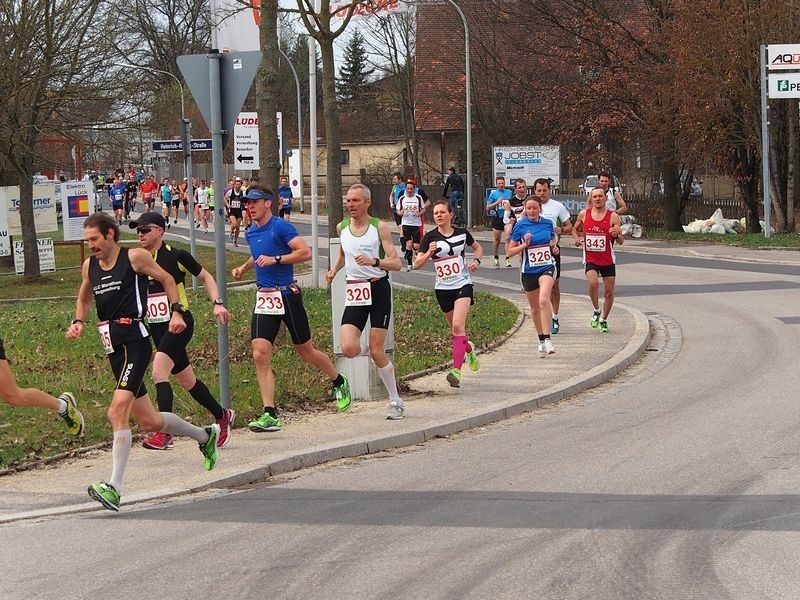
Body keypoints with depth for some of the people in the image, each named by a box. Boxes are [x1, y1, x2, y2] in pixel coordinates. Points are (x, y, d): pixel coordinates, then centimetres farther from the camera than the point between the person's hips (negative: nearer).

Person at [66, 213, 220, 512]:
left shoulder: (135, 257, -4)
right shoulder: (89, 266, 12)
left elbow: (166, 279, 8)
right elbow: (84, 298, 28)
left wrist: (176, 311, -2)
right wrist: (78, 322, 10)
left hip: (134, 342, -7)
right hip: (113, 348, 7)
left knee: (118, 413, -22)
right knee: (149, 421, 14)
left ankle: (114, 487, -26)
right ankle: (205, 435, 39)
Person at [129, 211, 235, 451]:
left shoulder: (176, 256, -7)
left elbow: (206, 277, 5)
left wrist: (217, 303, -5)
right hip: (156, 327, 6)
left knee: (159, 371, -24)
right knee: (186, 380, 13)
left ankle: (165, 432, -26)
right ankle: (222, 416, 34)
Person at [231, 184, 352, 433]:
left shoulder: (281, 227, -11)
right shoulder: (251, 233, 12)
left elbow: (306, 252, -20)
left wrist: (275, 259, -24)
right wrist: (244, 267, 17)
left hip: (287, 296, -6)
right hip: (264, 298, 6)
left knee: (306, 352, 8)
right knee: (260, 355, -10)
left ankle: (339, 382, 37)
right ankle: (270, 415, -12)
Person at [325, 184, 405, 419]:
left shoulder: (379, 227, -6)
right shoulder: (342, 228, 8)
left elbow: (397, 263, -10)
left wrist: (374, 262, -27)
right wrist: (334, 270, 13)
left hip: (378, 288, -4)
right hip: (354, 292, 4)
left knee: (377, 352, -5)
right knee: (348, 349, -15)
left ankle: (395, 400, 12)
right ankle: (366, 348, 22)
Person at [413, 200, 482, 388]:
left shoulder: (462, 233, -1)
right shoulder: (430, 237, -5)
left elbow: (478, 248, 19)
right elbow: (417, 264, -7)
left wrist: (476, 260, -1)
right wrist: (429, 253, -24)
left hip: (463, 285, -2)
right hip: (443, 288, 2)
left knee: (458, 325, -20)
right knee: (455, 328, 16)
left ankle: (456, 370, -26)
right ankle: (469, 350, 49)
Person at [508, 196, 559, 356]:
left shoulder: (547, 223, 3)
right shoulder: (520, 226, -4)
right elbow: (510, 251, -1)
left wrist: (555, 248, -1)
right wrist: (524, 245, -17)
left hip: (547, 267, -1)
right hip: (528, 271, 1)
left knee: (543, 300, -24)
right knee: (534, 308, 12)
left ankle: (547, 339, -25)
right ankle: (541, 340, 31)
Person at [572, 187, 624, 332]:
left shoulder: (613, 216, -6)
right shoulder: (584, 214, 0)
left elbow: (621, 241, -7)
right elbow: (575, 229, 19)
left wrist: (617, 235, -29)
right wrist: (577, 238, -2)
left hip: (608, 260, 0)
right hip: (590, 259, 0)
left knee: (609, 292, 5)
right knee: (593, 283, -25)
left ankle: (603, 320, 26)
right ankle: (596, 311, -1)